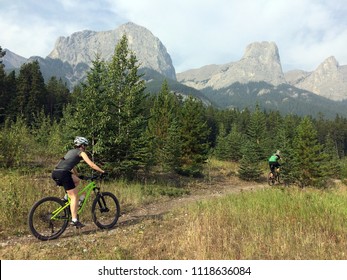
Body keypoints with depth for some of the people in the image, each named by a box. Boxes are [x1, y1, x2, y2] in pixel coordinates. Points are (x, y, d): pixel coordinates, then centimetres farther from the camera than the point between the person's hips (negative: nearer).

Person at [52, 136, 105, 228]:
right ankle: (74, 220, -3)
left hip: (55, 173, 8)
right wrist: (102, 171, 9)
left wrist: (78, 176, 47)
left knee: (76, 180, 27)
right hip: (63, 173, -8)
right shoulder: (81, 152, 7)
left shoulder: (71, 151, 29)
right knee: (74, 196, -1)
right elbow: (91, 165, 0)